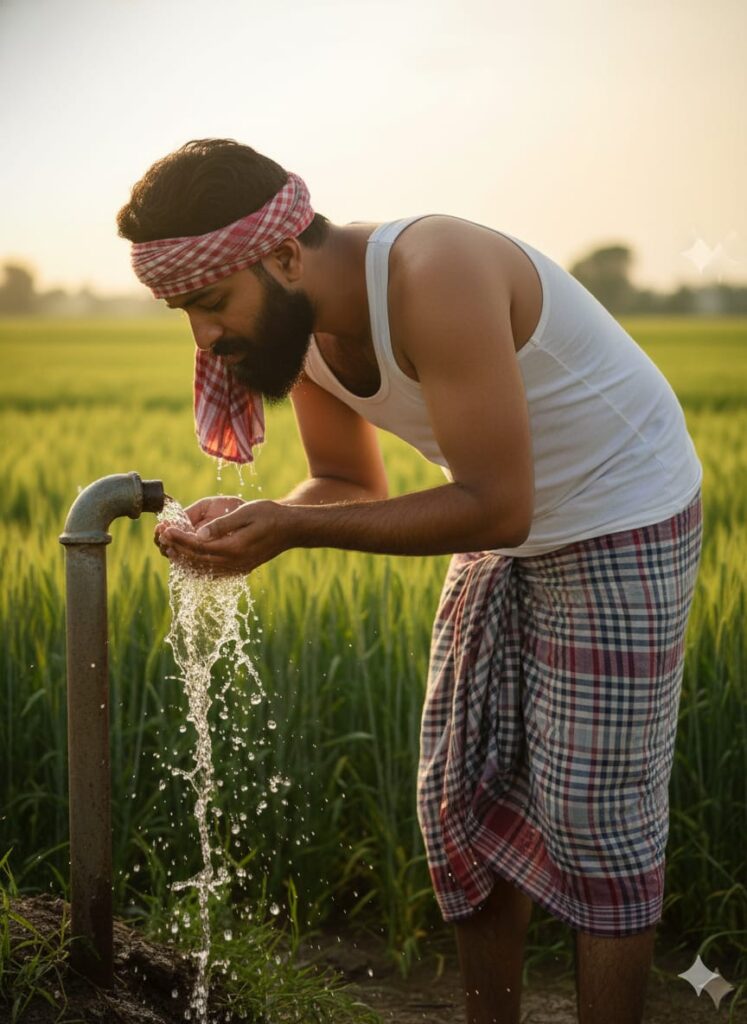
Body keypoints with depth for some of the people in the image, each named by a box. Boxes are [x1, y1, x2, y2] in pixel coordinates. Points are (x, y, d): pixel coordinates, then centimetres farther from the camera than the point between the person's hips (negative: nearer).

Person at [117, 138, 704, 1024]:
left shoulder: (433, 279, -34)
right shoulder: (299, 319, -7)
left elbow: (495, 509, -34)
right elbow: (348, 484, 5)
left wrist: (290, 529, -35)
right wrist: (245, 520, -17)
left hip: (623, 526, -8)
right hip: (509, 529, 8)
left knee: (594, 821, -4)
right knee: (461, 800, 10)